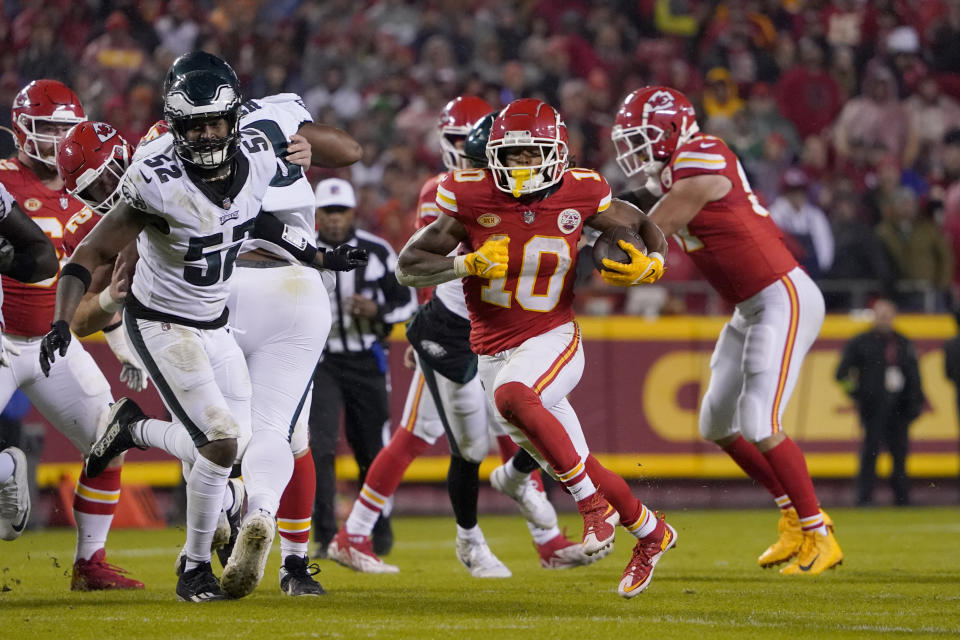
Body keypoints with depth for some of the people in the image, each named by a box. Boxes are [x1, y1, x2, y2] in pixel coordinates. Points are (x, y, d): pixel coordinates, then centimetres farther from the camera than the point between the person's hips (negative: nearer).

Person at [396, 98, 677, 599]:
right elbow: (407, 268, -7)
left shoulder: (579, 195, -7)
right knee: (574, 465, 8)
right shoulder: (471, 198, -9)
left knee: (512, 396, -37)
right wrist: (467, 264, -24)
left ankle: (593, 503, -24)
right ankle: (650, 533, 32)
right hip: (493, 352, 3)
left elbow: (641, 224, 10)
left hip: (551, 340, -3)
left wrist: (652, 264, -12)